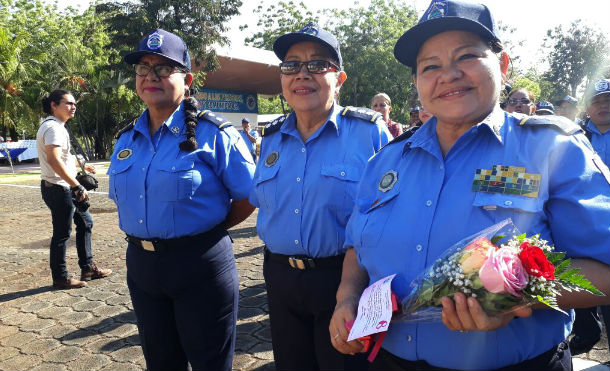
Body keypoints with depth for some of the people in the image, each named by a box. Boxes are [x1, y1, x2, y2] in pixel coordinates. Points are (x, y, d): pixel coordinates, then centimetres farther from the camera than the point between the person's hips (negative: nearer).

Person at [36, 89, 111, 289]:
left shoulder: (57, 126, 16)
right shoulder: (53, 127, -17)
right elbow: (54, 160, -29)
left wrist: (83, 165, 38)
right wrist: (77, 186, -30)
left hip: (65, 188, 11)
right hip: (58, 189, -11)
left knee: (85, 222, 16)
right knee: (62, 233, -1)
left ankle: (88, 268, 25)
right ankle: (60, 278, 13)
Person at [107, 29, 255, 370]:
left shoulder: (213, 133, -11)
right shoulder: (127, 139, 8)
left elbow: (249, 196, -9)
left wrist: (208, 229, -3)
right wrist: (144, 236, 9)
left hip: (200, 265, -6)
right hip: (141, 265, 6)